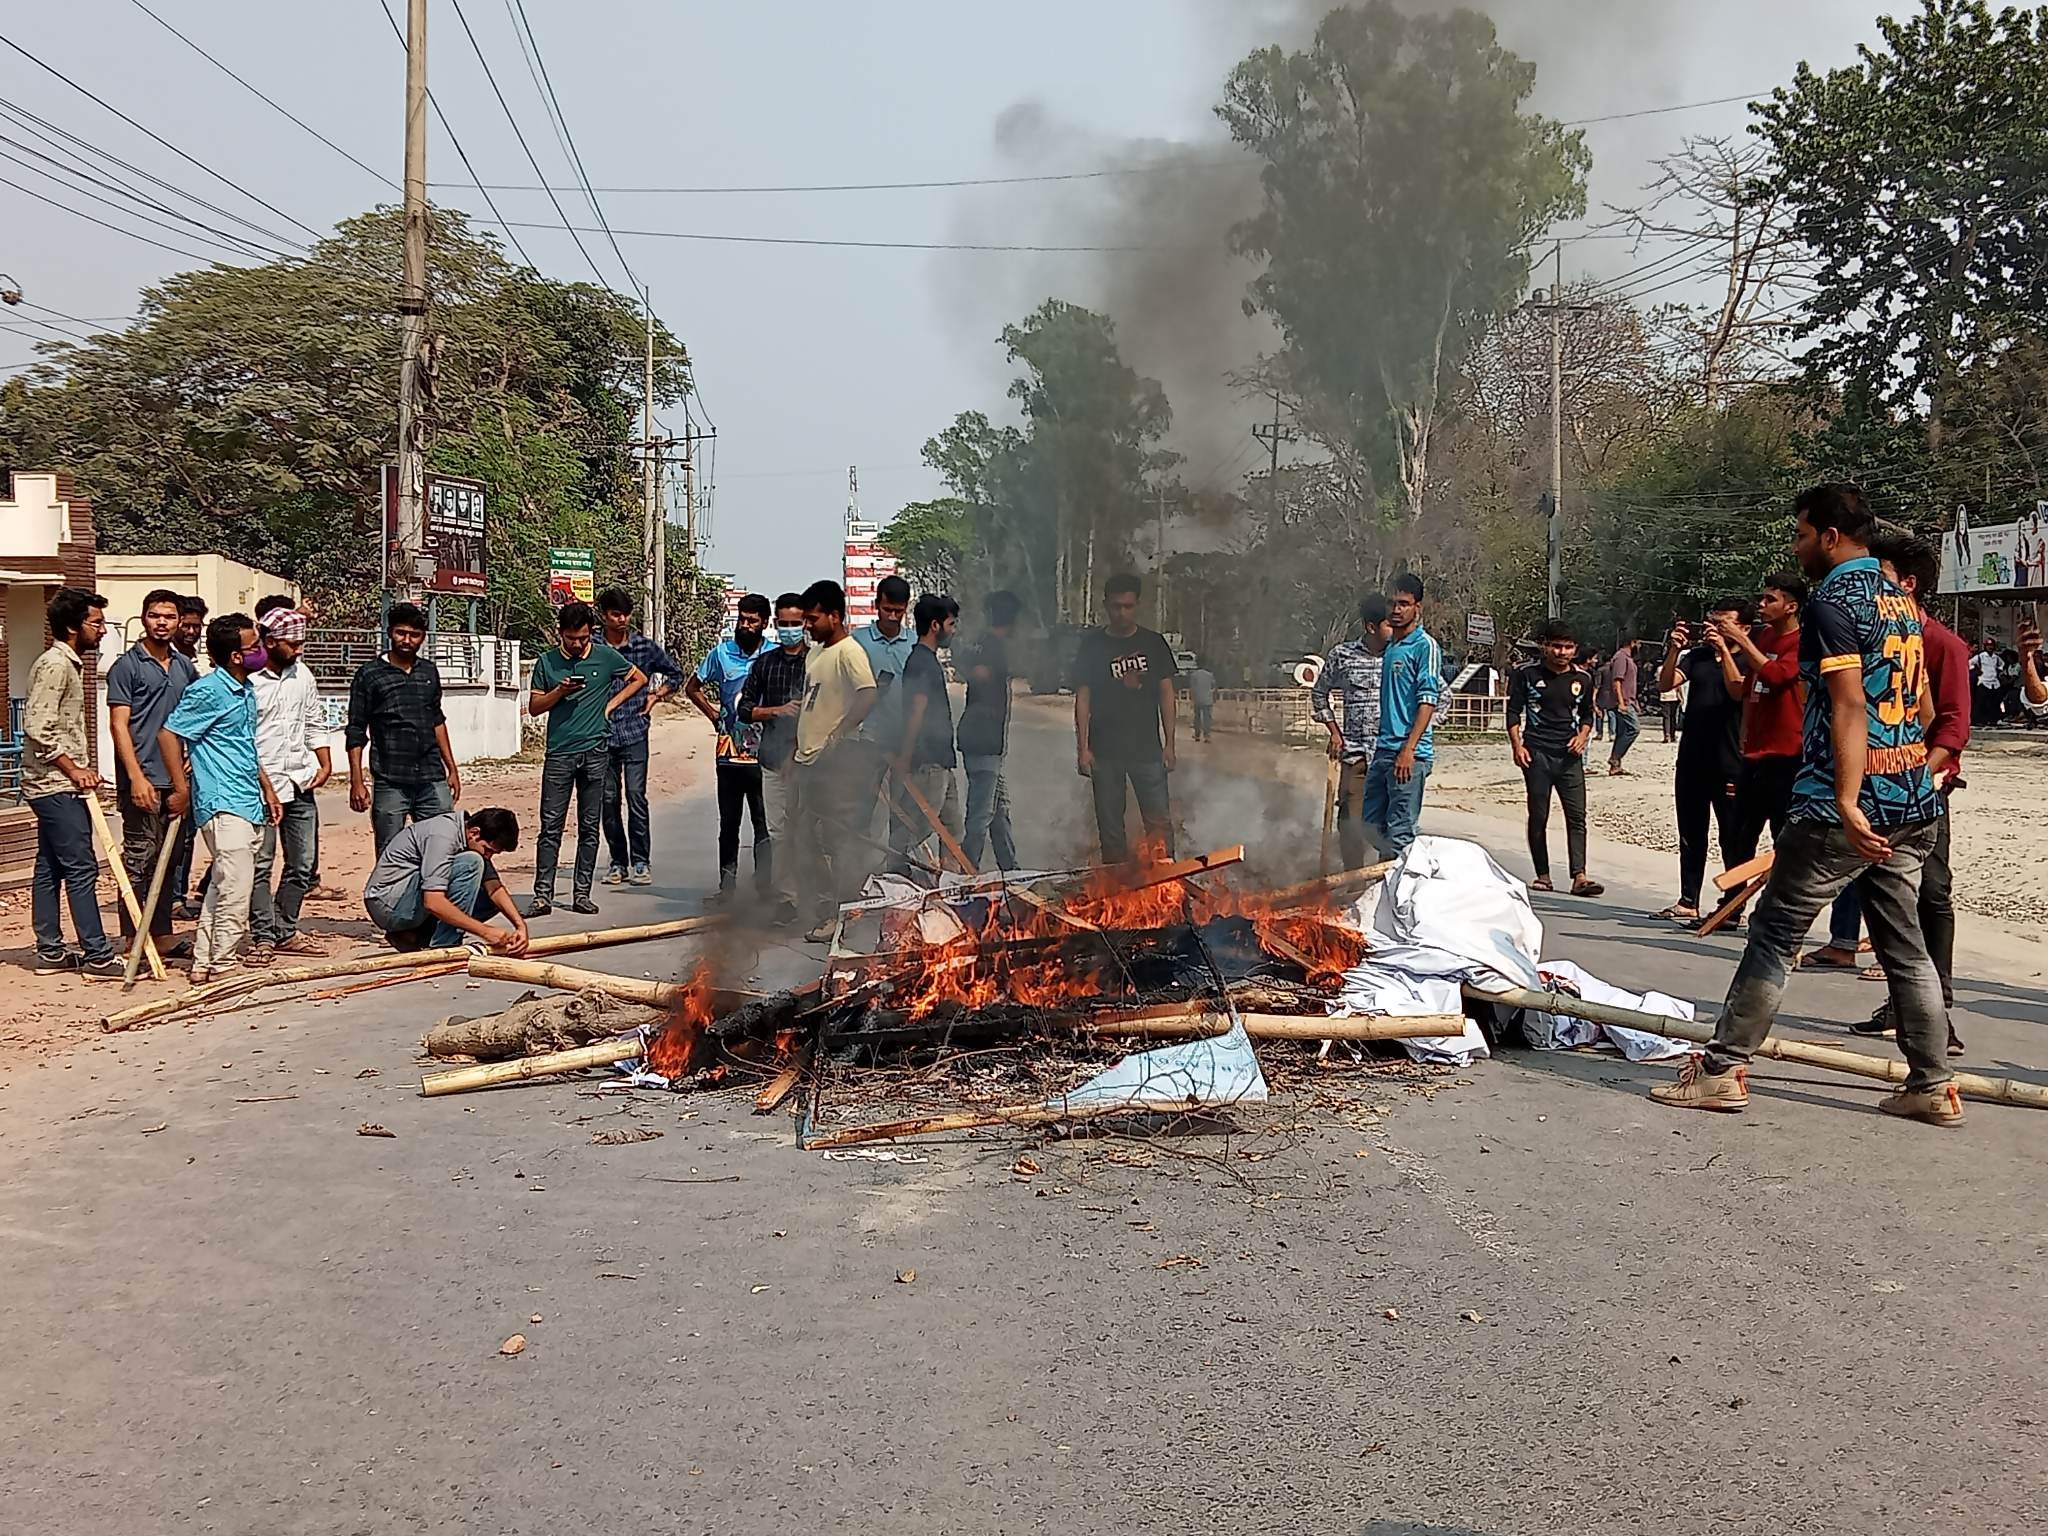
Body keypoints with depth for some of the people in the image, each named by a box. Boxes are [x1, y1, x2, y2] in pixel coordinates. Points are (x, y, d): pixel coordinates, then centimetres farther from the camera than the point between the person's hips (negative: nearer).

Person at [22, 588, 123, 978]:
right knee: (81, 869, -9)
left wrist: (81, 770, 14)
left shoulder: (68, 664, 16)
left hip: (56, 785, 10)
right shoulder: (55, 665, -14)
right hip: (56, 786, -10)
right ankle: (98, 957, -7)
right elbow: (37, 728, -22)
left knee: (50, 870, 12)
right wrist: (74, 770, -16)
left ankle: (50, 953, 17)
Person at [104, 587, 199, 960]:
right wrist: (137, 777, -18)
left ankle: (163, 937, 20)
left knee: (167, 861, 12)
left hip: (175, 779, 7)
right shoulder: (127, 665, -5)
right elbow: (118, 724, -10)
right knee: (139, 861, -5)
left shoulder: (184, 666, 13)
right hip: (143, 780, -7)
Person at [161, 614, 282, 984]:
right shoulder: (208, 691, -13)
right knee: (235, 890, -10)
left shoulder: (246, 691, 15)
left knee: (222, 886, 14)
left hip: (247, 803, 10)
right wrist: (181, 790, -10)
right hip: (223, 804, -9)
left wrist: (267, 787, 23)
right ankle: (222, 969, -2)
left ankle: (204, 963, 22)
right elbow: (169, 733, -12)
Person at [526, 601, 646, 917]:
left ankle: (582, 893, 11)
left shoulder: (606, 656, 5)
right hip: (559, 752, 0)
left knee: (589, 827, 5)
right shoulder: (547, 661, 6)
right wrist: (560, 692, -9)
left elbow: (639, 678, 18)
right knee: (550, 826, -4)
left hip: (595, 752, 1)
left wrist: (611, 704, 6)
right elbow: (534, 707, 8)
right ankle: (542, 895, -2)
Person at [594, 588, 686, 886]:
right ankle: (617, 862, 15)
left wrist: (655, 696, 6)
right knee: (608, 799, 4)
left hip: (635, 731, -1)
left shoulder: (645, 646, 3)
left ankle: (641, 862, -2)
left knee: (636, 795, -9)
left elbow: (676, 674, 16)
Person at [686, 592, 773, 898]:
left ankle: (764, 885, 4)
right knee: (729, 823, 9)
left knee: (764, 823, -1)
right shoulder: (722, 653, 6)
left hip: (763, 755, -2)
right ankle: (727, 885, 16)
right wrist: (714, 716, 8)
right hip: (729, 754, 2)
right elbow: (692, 687, 18)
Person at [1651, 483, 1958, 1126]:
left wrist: (1847, 801, -27)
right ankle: (1932, 1086, 14)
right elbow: (1924, 707, 21)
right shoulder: (1901, 601, 15)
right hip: (1913, 806, 8)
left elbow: (1850, 705, -21)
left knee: (1775, 933, -1)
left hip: (1844, 808, -8)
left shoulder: (1833, 599, -11)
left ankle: (1723, 1068, 4)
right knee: (1904, 943, 12)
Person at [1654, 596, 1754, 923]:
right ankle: (1688, 902, 17)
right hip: (1692, 757, 5)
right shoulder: (1697, 655, 10)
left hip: (1729, 761, -5)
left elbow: (1737, 690, -20)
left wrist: (1723, 649, -23)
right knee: (1691, 834, 11)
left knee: (1732, 836, -1)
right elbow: (1666, 683, -1)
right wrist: (1675, 648, -15)